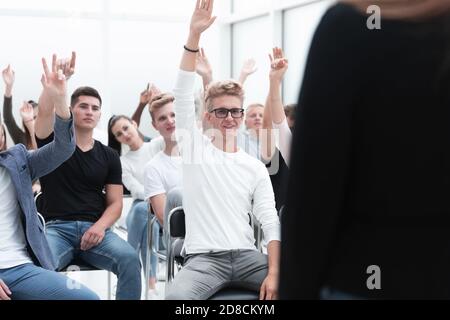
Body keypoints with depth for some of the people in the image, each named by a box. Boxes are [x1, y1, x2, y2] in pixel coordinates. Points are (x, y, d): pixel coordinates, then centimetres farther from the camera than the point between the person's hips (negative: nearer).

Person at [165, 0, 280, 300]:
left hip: (246, 255, 3)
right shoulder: (194, 147, 6)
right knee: (177, 297, -33)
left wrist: (273, 273, -14)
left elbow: (270, 222, 3)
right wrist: (194, 35, -16)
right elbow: (183, 96, -7)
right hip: (204, 257, -2)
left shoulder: (256, 168, 10)